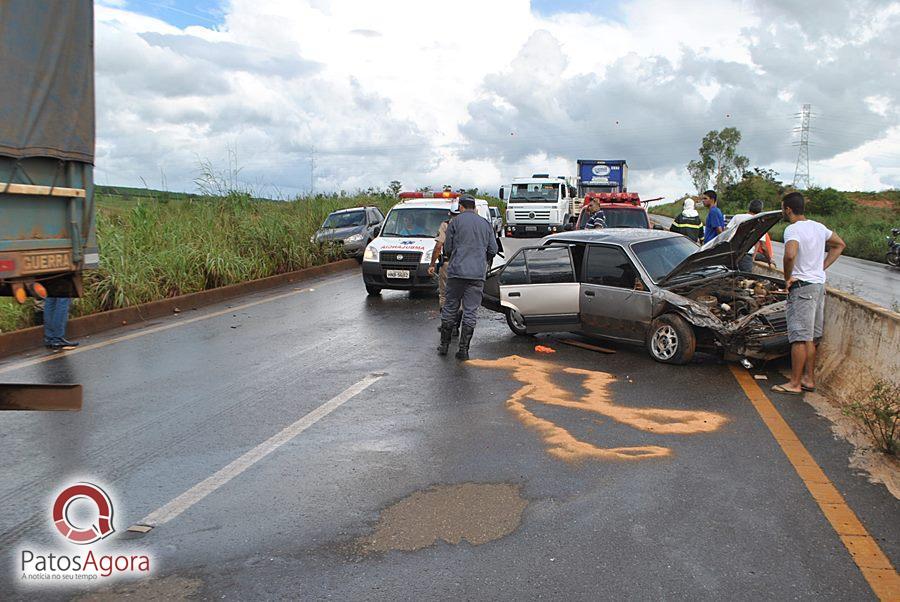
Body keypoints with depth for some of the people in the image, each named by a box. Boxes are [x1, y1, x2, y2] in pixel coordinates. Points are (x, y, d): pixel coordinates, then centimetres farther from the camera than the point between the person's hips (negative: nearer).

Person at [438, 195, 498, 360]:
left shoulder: (455, 221, 2)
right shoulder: (485, 224, 12)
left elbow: (447, 248, 3)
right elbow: (493, 249, 10)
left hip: (457, 272, -2)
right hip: (478, 274, 2)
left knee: (450, 308, 9)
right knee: (470, 311, 3)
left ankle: (444, 345, 16)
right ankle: (464, 349, 2)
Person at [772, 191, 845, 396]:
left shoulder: (793, 229, -16)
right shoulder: (818, 227, 11)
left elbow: (790, 255, -33)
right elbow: (840, 245, 24)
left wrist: (788, 278, -17)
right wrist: (822, 267, 17)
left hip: (802, 287, -9)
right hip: (819, 284, 9)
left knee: (799, 338, -4)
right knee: (811, 338, 15)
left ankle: (795, 384, 1)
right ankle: (809, 379, 22)